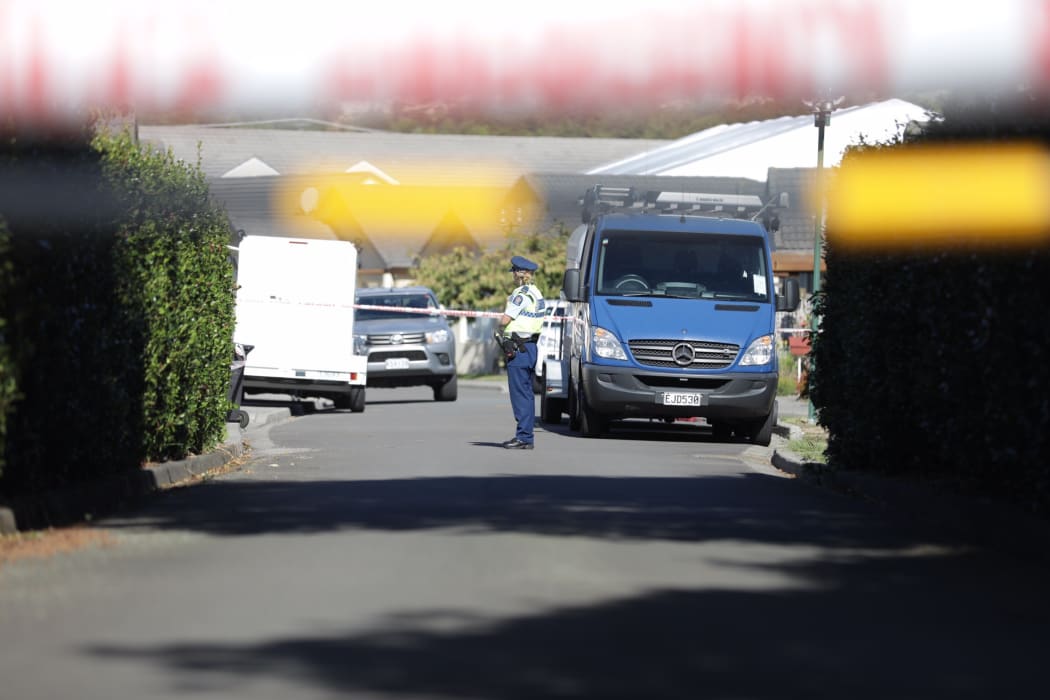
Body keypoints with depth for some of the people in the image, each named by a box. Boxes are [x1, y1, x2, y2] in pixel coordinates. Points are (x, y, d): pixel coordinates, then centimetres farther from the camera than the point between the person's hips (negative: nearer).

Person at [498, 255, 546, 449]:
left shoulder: (521, 294, -15)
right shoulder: (537, 294, 14)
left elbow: (505, 320, -18)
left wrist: (501, 328, 4)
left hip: (519, 348, -9)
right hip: (531, 345, 9)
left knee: (520, 393, -7)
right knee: (526, 393, 13)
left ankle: (524, 437, -8)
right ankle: (525, 435, 17)